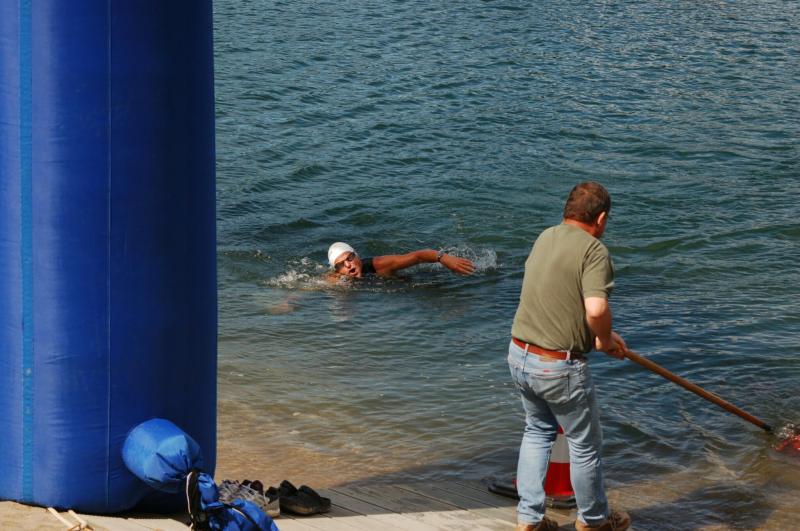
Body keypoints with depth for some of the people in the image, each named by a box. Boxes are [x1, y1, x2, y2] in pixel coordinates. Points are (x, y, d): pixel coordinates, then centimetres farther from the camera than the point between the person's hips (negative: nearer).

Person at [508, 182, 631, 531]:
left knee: (537, 432, 26)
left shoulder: (545, 238, 8)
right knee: (584, 444, 13)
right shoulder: (593, 250, -16)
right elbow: (596, 309, -30)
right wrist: (605, 339, -9)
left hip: (520, 355, 7)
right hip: (559, 367, -7)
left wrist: (601, 333, 21)